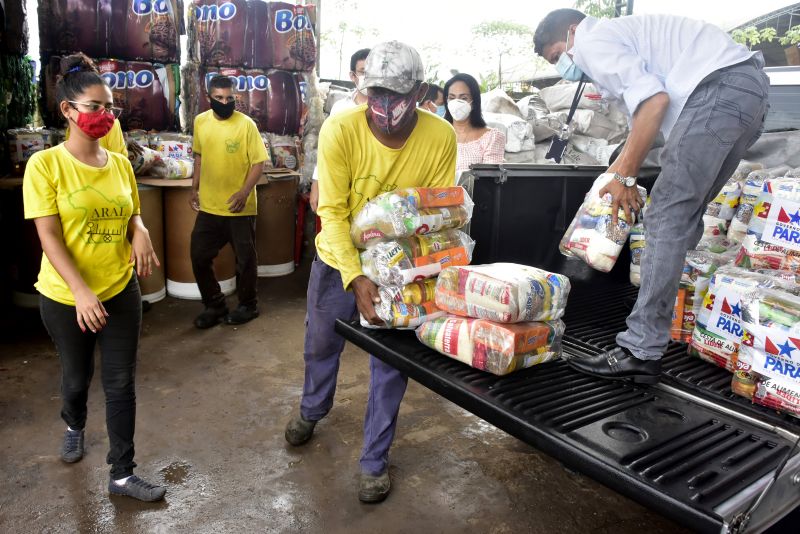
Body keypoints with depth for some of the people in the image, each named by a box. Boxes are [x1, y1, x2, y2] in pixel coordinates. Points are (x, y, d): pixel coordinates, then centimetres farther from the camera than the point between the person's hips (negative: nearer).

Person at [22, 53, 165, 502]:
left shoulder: (120, 163, 1)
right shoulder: (45, 164, -12)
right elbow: (49, 237, -17)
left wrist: (141, 233, -12)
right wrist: (81, 292, -26)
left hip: (122, 291, 3)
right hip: (65, 297, -3)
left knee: (121, 383, 6)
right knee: (77, 377, 19)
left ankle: (122, 474, 20)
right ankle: (75, 427, 54)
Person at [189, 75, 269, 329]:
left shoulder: (246, 124, -11)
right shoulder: (200, 121, 3)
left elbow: (259, 162, -12)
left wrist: (244, 192, -23)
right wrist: (195, 189, 12)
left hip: (239, 207, -4)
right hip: (209, 206, 5)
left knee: (245, 258, 8)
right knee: (199, 257, 7)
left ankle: (248, 305, 27)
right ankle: (215, 305, 25)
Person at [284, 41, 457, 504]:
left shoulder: (441, 137, -20)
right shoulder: (340, 130, -23)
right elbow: (332, 213, -22)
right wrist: (355, 279, -33)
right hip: (340, 259, 1)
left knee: (391, 364, 8)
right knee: (322, 344, 21)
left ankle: (375, 460, 30)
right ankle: (312, 410, 54)